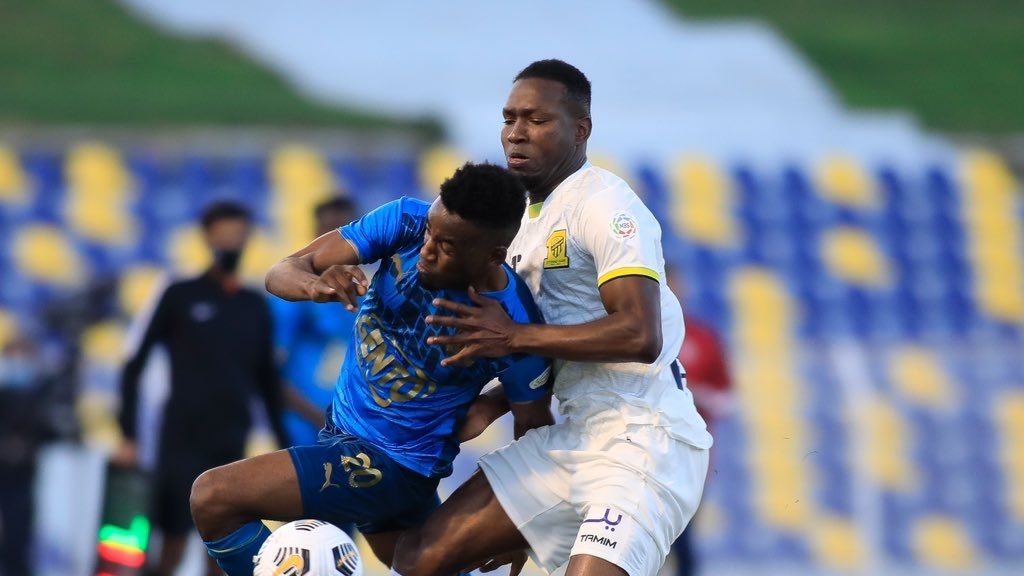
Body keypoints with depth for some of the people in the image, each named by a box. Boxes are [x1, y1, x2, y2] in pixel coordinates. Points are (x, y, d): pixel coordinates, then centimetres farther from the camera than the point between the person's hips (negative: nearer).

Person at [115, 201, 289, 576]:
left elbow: (267, 382, 14)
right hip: (181, 443, -3)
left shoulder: (256, 307, 10)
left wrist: (284, 446, 8)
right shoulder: (180, 297, 0)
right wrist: (129, 436, -7)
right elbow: (135, 365, 0)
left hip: (231, 447, 3)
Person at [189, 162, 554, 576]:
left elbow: (534, 430, -11)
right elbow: (282, 272, -14)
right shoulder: (405, 222, -15)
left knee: (213, 498, -17)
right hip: (342, 427, 6)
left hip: (394, 465, -6)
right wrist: (315, 284, -35)